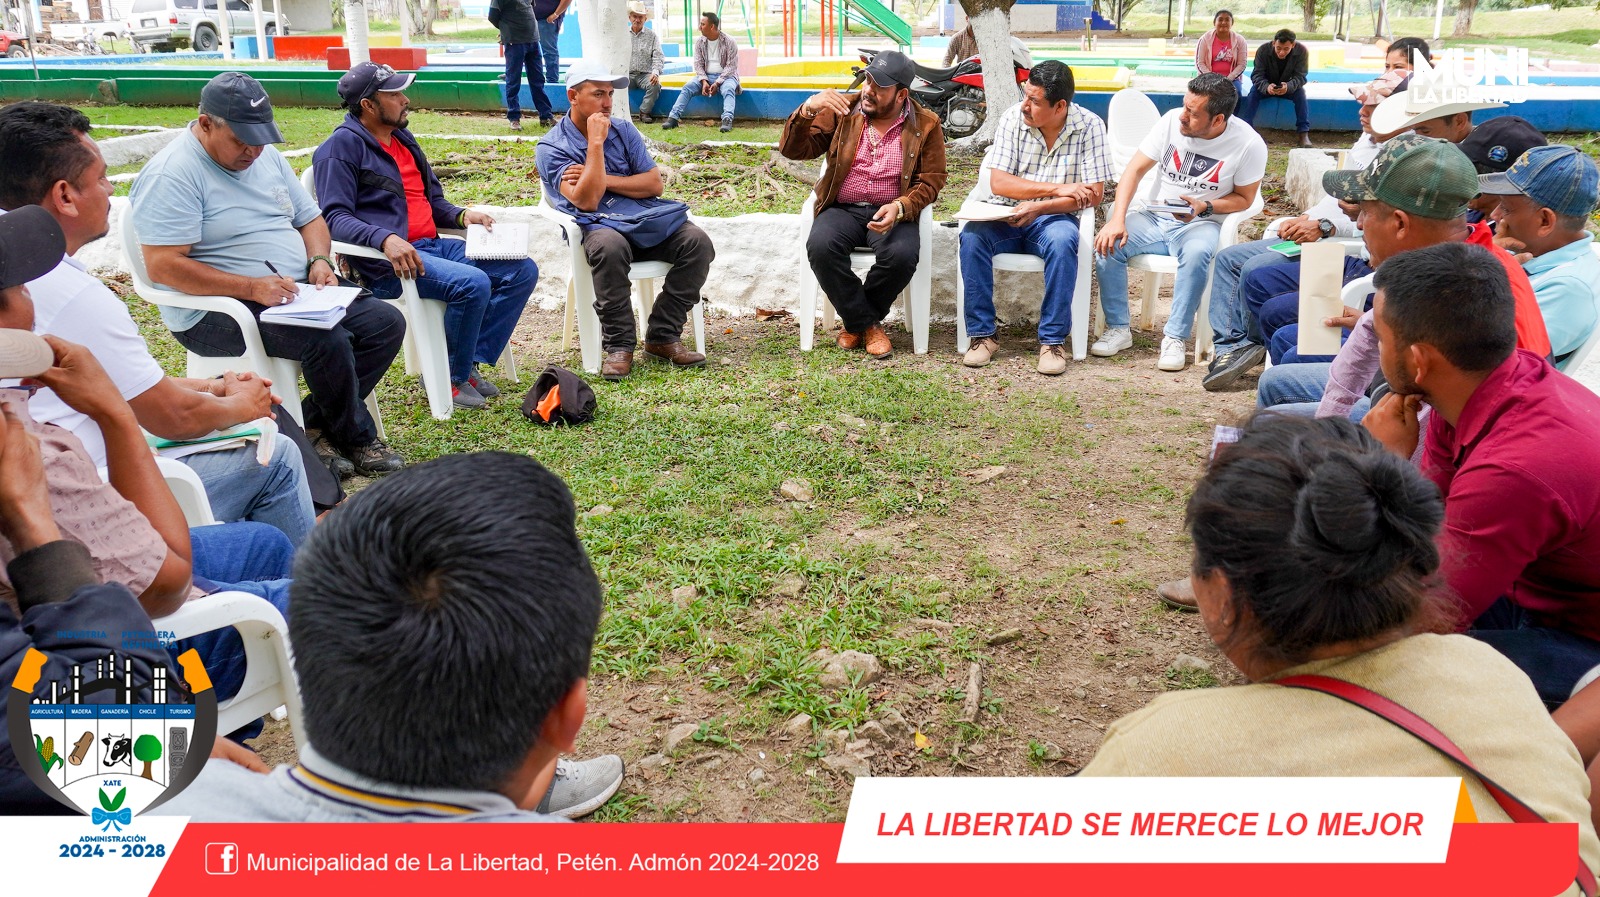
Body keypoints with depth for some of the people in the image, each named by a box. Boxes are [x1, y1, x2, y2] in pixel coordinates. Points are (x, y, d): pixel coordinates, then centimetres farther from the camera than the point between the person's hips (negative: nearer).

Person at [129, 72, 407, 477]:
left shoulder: (265, 156, 12)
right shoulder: (172, 174, -14)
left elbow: (310, 219, 19)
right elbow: (162, 265, -21)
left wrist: (319, 260, -4)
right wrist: (252, 287, -28)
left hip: (295, 292, 9)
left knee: (387, 322, -8)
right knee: (326, 340, -30)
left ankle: (314, 425, -5)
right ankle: (357, 440, -5)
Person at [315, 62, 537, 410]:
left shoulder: (402, 139, 21)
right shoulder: (342, 146, -4)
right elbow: (335, 218, -15)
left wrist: (462, 215, 5)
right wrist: (385, 238, -32)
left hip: (433, 246, 9)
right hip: (388, 263, -9)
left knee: (523, 271, -5)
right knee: (473, 283, -31)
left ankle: (470, 362, -3)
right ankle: (451, 378, -10)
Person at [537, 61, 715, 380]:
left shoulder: (624, 130, 15)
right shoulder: (552, 148, 0)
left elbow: (654, 184, 6)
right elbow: (586, 201, -14)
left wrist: (604, 180, -5)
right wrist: (596, 142, -13)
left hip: (647, 218, 5)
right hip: (599, 226, -4)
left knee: (697, 242, -23)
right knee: (610, 246, -40)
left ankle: (662, 337, -13)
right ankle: (619, 345, -24)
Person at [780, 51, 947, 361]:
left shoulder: (925, 125, 2)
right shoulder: (841, 112, 4)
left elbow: (931, 181, 0)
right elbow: (792, 149, 0)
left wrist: (900, 208, -20)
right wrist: (807, 111, -20)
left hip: (892, 212, -1)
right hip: (842, 209, 1)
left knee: (902, 254, -33)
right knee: (820, 246, -32)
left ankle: (856, 322, -4)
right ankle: (867, 324, -10)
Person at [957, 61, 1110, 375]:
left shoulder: (1089, 126, -6)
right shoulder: (1013, 118, -3)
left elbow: (1094, 194, -11)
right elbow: (998, 183, -8)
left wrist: (1037, 208, -22)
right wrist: (1057, 189, -17)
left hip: (1054, 218, -2)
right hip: (1007, 216, 2)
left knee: (1062, 242, -35)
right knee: (971, 237, -28)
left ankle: (1053, 340, -25)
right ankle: (983, 334, -19)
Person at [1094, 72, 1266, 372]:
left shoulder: (1249, 144, -12)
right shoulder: (1172, 121, -6)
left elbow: (1243, 198, -1)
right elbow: (1134, 170, -5)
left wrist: (1204, 207, -20)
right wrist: (1117, 219, -18)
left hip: (1202, 224, -3)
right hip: (1157, 217, 3)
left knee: (1197, 254, -37)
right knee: (1109, 242, -23)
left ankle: (1175, 338, -22)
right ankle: (1118, 328, -8)